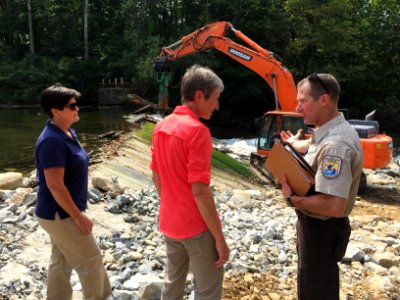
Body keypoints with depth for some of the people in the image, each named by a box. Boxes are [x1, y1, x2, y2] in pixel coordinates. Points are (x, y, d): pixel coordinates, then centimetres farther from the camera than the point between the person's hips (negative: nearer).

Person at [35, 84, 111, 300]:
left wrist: (77, 211, 20)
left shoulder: (68, 133, 6)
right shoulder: (52, 141, -24)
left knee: (61, 262, 19)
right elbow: (55, 185, -26)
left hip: (63, 212, 9)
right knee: (90, 260, 4)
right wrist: (78, 216, -20)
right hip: (60, 214, -9)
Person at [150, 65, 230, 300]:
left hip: (169, 223, 8)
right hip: (197, 227, -8)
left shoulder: (162, 126, 3)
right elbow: (200, 191, -24)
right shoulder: (197, 131, -22)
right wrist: (220, 238, -17)